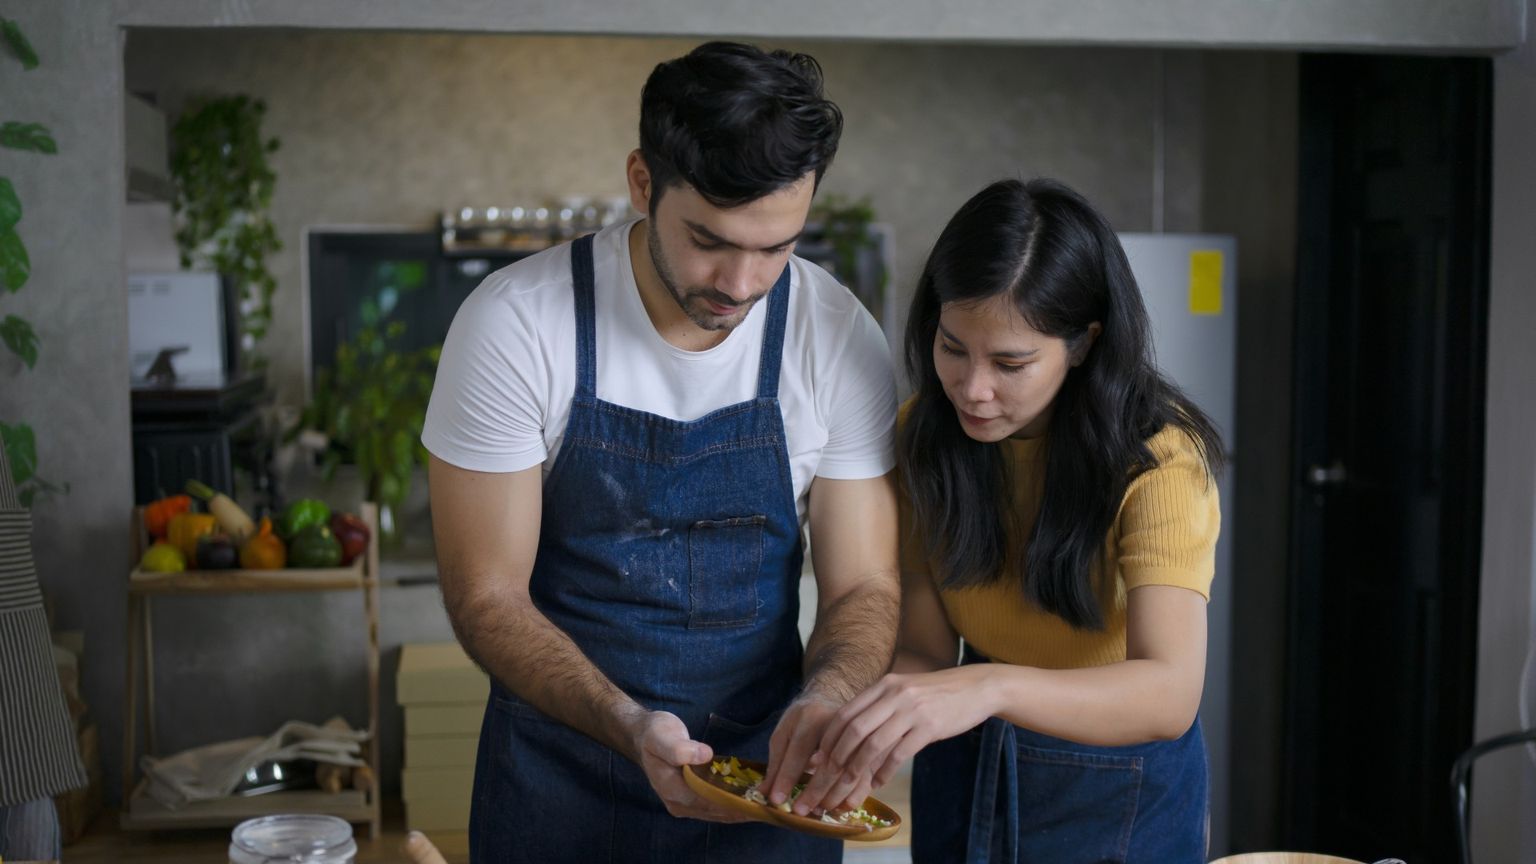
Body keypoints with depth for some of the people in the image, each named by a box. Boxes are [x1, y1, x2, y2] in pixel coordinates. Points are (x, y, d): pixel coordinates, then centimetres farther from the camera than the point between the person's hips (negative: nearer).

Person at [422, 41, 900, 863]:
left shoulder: (840, 336, -12)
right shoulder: (513, 322, -18)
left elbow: (861, 586, -6)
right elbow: (487, 598, -14)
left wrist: (827, 694, -27)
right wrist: (626, 725, -29)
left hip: (766, 767, 2)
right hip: (562, 775, -1)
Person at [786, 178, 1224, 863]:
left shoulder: (1156, 457, -25)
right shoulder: (923, 437, -11)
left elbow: (1170, 693, -37)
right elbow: (924, 648, -12)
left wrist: (991, 687, -53)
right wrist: (862, 739, -32)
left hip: (1120, 796, -3)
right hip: (966, 778, 4)